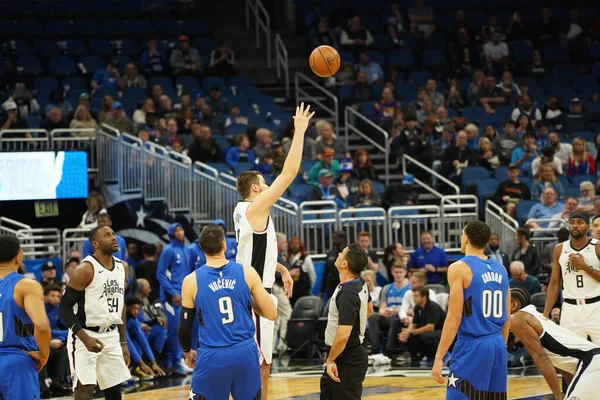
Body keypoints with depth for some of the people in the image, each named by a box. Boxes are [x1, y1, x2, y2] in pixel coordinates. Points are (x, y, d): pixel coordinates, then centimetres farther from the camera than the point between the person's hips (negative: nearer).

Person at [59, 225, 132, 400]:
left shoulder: (122, 267, 6)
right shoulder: (86, 269, -16)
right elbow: (64, 308, -15)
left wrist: (123, 342, 14)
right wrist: (85, 338, -24)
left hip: (111, 337, 7)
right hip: (85, 337, -7)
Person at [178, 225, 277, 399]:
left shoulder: (192, 281, -4)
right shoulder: (247, 272, -2)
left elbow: (184, 328, 4)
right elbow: (271, 314, 1)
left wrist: (187, 352, 22)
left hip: (212, 357, -1)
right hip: (246, 353, 1)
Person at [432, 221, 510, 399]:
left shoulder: (460, 268, -9)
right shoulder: (500, 269, 11)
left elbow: (454, 318, -13)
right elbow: (506, 318, 15)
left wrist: (439, 357, -11)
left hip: (471, 346, -7)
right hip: (498, 345, 7)